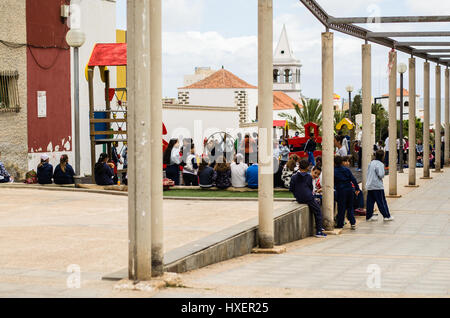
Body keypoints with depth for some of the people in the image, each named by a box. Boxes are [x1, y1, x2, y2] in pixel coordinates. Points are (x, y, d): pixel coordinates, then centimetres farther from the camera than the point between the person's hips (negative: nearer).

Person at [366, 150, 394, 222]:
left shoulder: (371, 163, 11)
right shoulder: (379, 164, -14)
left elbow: (368, 173, 17)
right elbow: (381, 175, -22)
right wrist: (383, 175, -2)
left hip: (369, 186, 7)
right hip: (377, 186, -7)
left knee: (370, 201, 10)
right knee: (382, 202, 0)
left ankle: (369, 216, 12)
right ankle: (387, 216, 5)